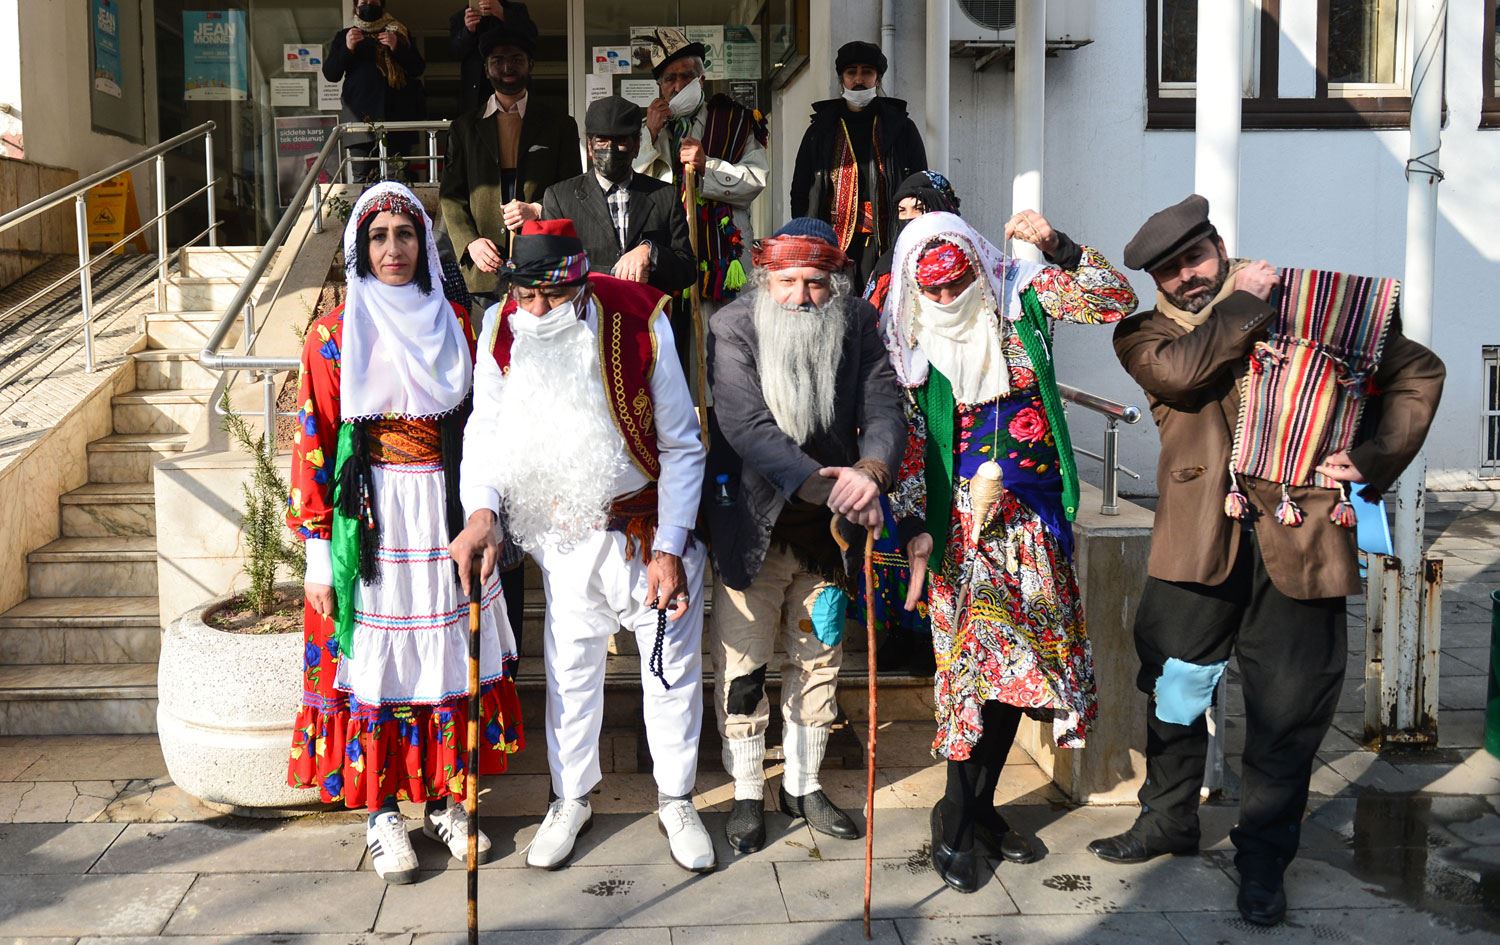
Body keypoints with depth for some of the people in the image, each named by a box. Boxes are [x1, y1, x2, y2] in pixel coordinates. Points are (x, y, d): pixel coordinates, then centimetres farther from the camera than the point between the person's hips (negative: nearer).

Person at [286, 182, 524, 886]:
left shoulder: (454, 324, 7)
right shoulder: (335, 336, -2)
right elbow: (313, 444, -4)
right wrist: (317, 552, -8)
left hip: (446, 515, 3)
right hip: (369, 517, -3)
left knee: (448, 650, 9)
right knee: (375, 657, 3)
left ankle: (445, 796, 24)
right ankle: (380, 810, 18)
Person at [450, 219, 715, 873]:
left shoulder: (640, 325, -19)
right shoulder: (503, 331, -10)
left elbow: (682, 447, -12)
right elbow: (486, 428, -1)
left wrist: (669, 548, -16)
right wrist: (481, 512, -19)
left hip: (651, 530, -2)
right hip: (565, 536, 2)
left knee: (672, 669, 9)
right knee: (570, 670, 14)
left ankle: (676, 802, 30)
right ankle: (571, 800, 35)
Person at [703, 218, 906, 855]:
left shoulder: (857, 324, -4)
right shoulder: (732, 329, -15)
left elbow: (883, 407, -12)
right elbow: (748, 427, -25)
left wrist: (871, 470, -34)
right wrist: (819, 484, -38)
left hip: (828, 533, 3)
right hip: (753, 529, -3)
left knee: (818, 661, 16)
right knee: (742, 667, 5)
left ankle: (804, 784, 35)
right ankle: (747, 794, 25)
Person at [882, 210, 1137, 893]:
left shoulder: (1021, 296, 1)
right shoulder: (911, 342, -2)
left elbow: (1117, 302, -4)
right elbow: (908, 439, -3)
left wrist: (1058, 247, -16)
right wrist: (913, 525, -11)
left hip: (1036, 515, 3)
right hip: (963, 517, -3)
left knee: (1026, 654, 7)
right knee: (972, 655, -9)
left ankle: (979, 804, 22)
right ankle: (955, 822, 6)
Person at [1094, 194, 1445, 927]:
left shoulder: (1305, 306, 10)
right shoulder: (1148, 334, 10)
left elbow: (1417, 372, 13)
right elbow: (1181, 370, -15)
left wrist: (1375, 458, 1)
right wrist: (1244, 302, -6)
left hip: (1300, 534, 0)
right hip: (1201, 538, 1)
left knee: (1287, 710, 5)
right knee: (1174, 688, 11)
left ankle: (1264, 856, 25)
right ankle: (1168, 820, 35)